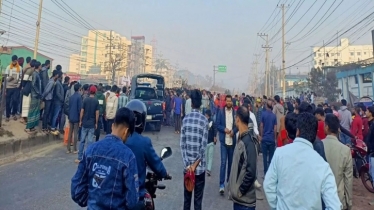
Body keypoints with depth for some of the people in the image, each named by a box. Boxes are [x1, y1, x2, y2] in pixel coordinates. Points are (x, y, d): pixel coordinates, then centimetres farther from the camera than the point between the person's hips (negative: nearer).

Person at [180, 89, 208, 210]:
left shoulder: (185, 120, -2)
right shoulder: (204, 120, -9)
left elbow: (182, 145, -5)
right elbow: (203, 146, -13)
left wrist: (187, 165, -5)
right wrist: (195, 165, -8)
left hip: (187, 165, 2)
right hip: (199, 166, -2)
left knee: (187, 197, 15)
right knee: (198, 199, 9)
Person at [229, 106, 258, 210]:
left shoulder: (249, 142, -22)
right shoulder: (241, 139, 4)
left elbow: (251, 172, -25)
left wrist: (240, 191, -16)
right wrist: (232, 186, 9)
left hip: (245, 199, -8)